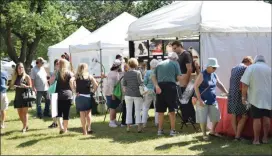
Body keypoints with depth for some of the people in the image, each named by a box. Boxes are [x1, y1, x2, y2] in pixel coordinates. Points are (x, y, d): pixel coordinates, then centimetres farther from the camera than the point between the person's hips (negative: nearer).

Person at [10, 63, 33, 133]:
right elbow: (11, 86, 11)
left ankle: (24, 127, 0)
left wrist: (25, 86, -24)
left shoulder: (26, 76, -4)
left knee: (25, 112, -3)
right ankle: (26, 125, 24)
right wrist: (14, 86, -11)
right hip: (18, 97, 5)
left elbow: (30, 86, -5)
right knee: (20, 113, 9)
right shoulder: (14, 77, 8)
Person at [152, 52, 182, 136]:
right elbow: (179, 77, -1)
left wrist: (156, 86, -6)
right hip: (170, 86, -4)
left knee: (160, 110, 10)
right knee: (172, 110, 3)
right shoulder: (175, 63, 8)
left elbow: (153, 76, 6)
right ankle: (173, 130, 5)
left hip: (160, 86, 4)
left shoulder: (159, 64, 19)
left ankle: (160, 130, 15)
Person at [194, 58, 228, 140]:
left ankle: (212, 132, 30)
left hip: (213, 101, 7)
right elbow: (196, 86, -15)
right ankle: (204, 134, 17)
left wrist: (227, 93, 11)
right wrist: (200, 100, -19)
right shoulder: (202, 75, -13)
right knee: (203, 119, 1)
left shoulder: (214, 75, 7)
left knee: (216, 117, 10)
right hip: (203, 101, -6)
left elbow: (220, 85, 19)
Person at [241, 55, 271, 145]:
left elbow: (245, 84, -10)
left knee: (256, 118, -1)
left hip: (256, 97, -3)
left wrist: (244, 97, -5)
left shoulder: (251, 68, -2)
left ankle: (256, 139, 1)